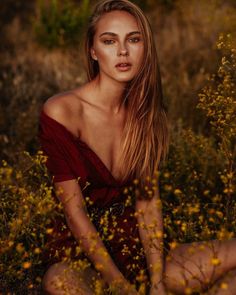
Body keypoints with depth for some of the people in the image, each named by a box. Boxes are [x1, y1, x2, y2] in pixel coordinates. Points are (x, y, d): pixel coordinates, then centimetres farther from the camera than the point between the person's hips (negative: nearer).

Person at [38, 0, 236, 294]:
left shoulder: (149, 114, 4)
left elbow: (148, 201, 0)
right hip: (80, 252, -4)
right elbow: (75, 213, -14)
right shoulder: (60, 112, -12)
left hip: (136, 244, 4)